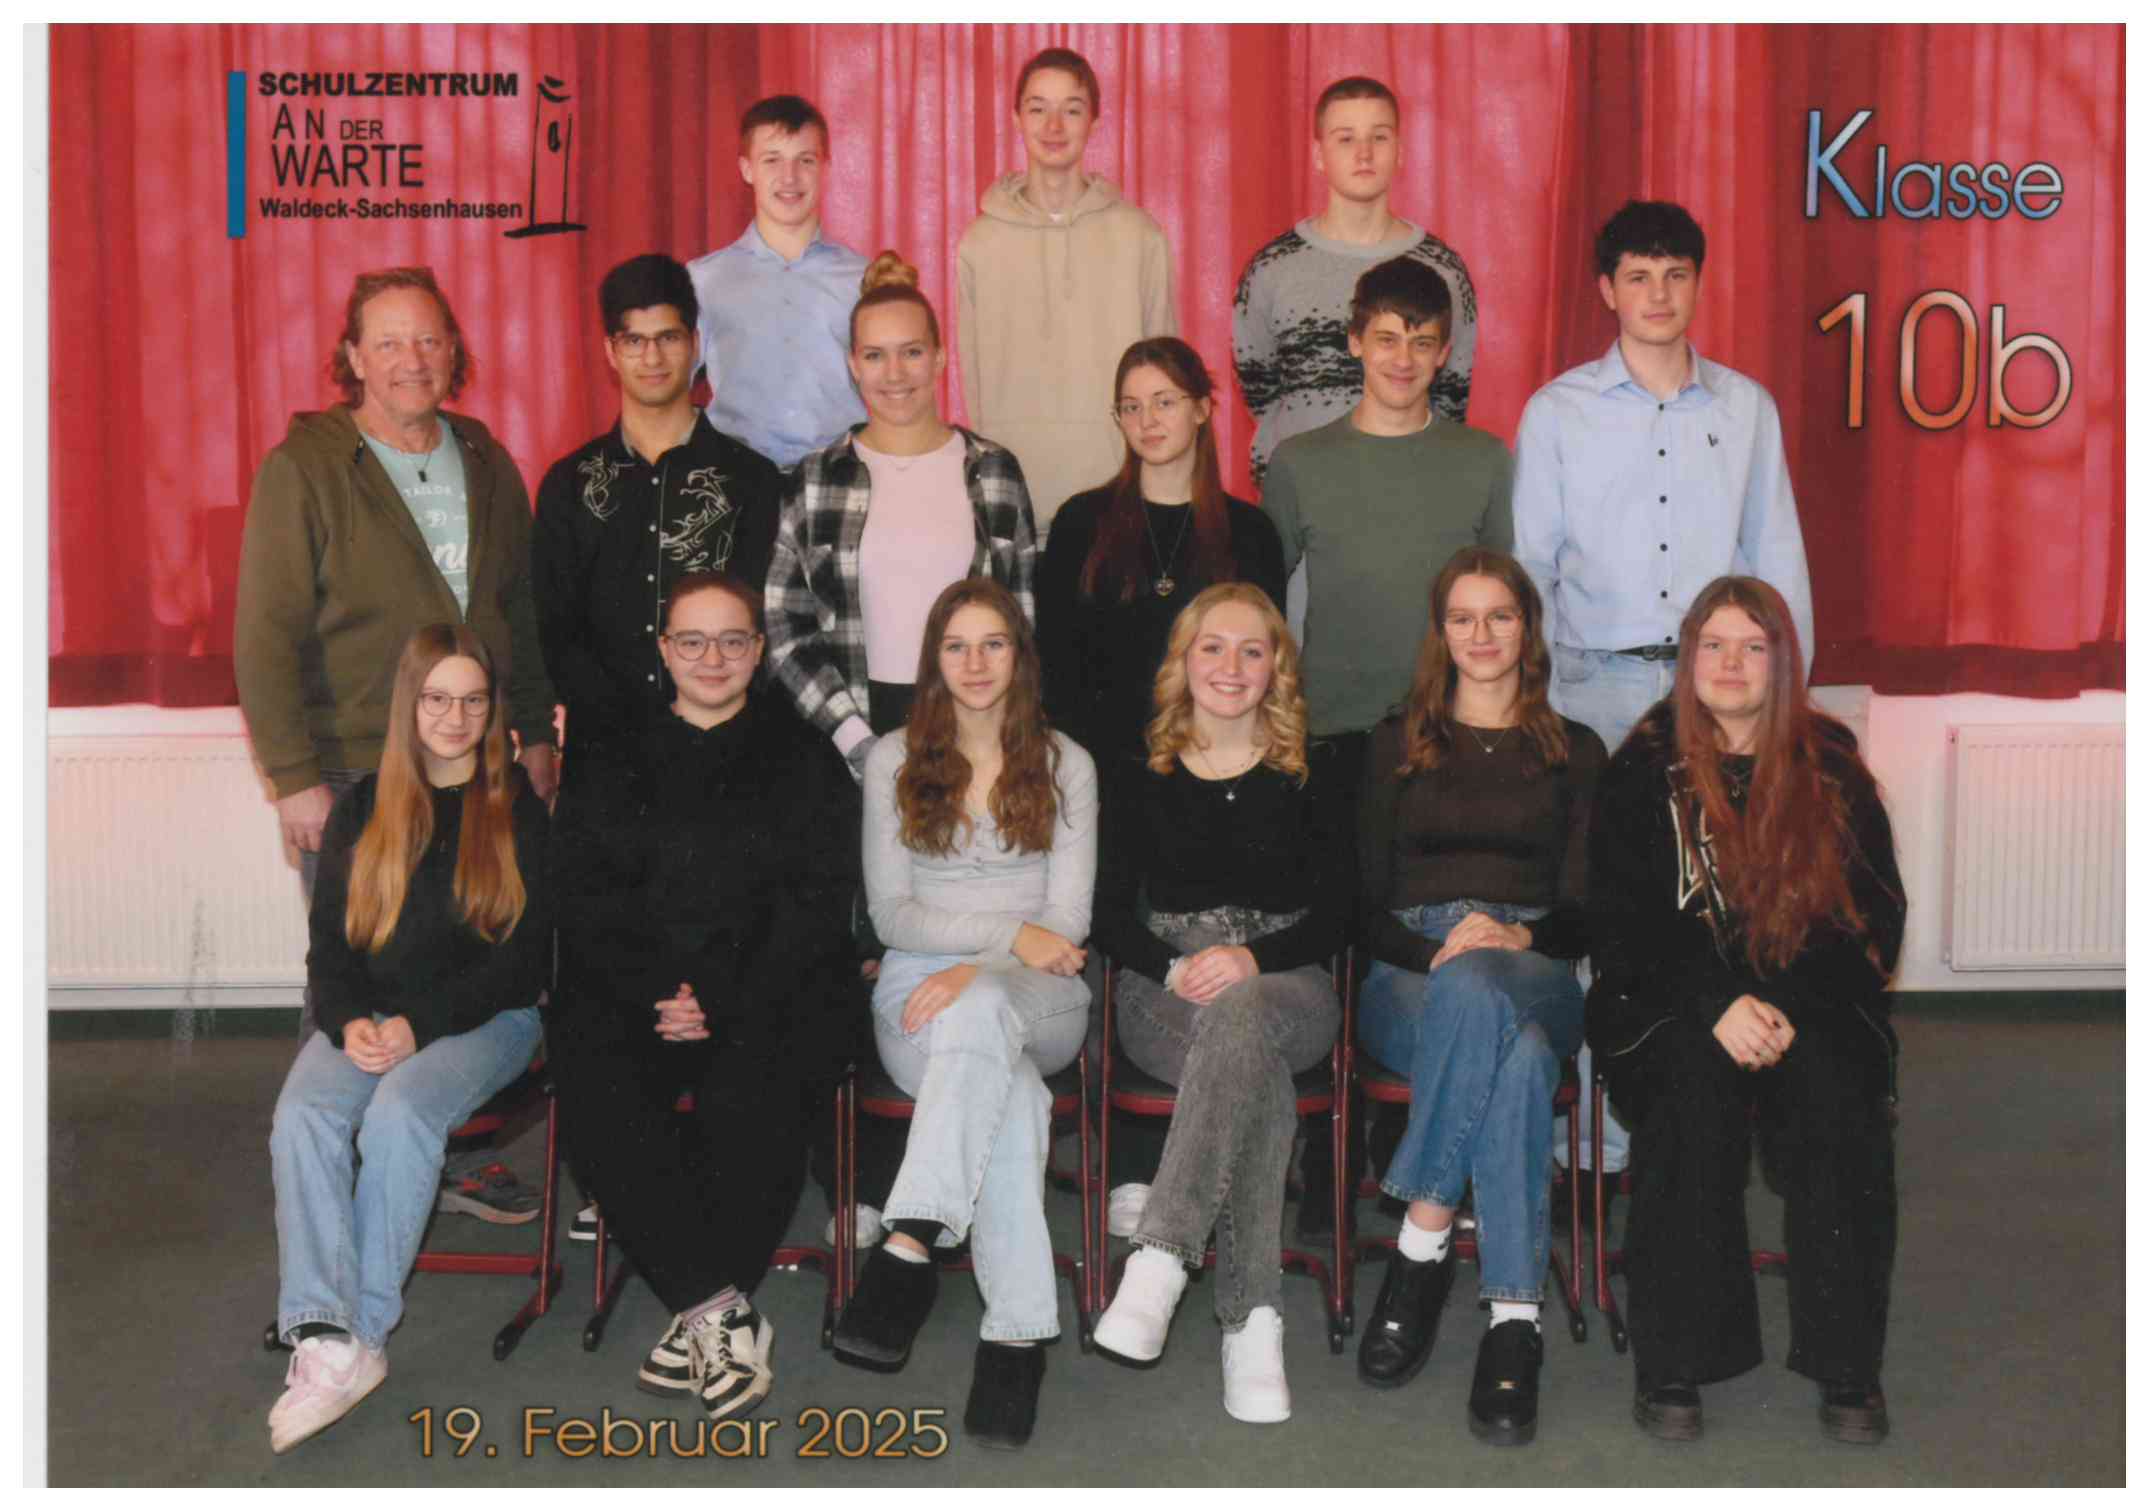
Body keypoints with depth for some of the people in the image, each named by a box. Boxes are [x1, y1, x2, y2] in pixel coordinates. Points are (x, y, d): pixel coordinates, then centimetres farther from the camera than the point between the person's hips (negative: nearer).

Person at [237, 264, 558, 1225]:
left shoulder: (485, 463, 11)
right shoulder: (302, 469, -5)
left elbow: (521, 610, 19)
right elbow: (265, 636, -8)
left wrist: (536, 732, 14)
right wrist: (294, 776, -13)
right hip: (352, 774, -4)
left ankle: (460, 1159, 21)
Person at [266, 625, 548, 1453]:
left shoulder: (520, 809, 5)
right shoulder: (362, 808, 15)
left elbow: (526, 956, -1)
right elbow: (328, 941, 13)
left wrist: (421, 1026, -13)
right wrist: (348, 1021, -9)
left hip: (485, 1017, -3)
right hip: (369, 1018, 3)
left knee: (399, 1111, -33)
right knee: (302, 1117, -27)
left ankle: (362, 1330, -28)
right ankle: (325, 1336, -35)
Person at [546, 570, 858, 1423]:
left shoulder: (805, 763, 13)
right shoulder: (611, 769, 19)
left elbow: (815, 905, 2)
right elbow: (585, 904, 7)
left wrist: (724, 1002, -12)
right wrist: (655, 995, -11)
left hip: (769, 996, -1)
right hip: (633, 994, 2)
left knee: (753, 1096, -33)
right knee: (595, 1091, -29)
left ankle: (698, 1318, -19)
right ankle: (723, 1314, -24)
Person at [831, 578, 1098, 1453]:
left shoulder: (1065, 766, 10)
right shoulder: (894, 760, 11)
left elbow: (1066, 923, 2)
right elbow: (891, 914, 3)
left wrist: (976, 972, -17)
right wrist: (1012, 933, -12)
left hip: (1037, 999, 0)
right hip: (920, 986, 0)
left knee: (978, 1013, -40)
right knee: (1011, 1095, -36)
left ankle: (910, 1250, -45)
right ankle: (1018, 1332, -42)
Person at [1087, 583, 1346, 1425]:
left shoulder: (1312, 774, 12)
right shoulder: (1144, 778, 14)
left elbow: (1334, 915, 4)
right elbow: (1110, 915, 9)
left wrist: (1250, 959, -15)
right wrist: (1176, 967, -12)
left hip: (1284, 985, 0)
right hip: (1163, 990, 0)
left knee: (1238, 1012, -40)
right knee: (1261, 1078, -36)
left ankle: (1159, 1260, -49)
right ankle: (1251, 1320, -43)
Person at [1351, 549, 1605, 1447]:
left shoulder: (1575, 752, 20)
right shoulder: (1396, 744, 20)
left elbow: (1584, 911, 10)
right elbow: (1366, 907, 11)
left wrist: (1518, 939, -13)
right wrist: (1438, 950, -10)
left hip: (1534, 973, 0)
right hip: (1410, 970, 0)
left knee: (1475, 994, -40)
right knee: (1517, 1056, -38)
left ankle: (1423, 1239, -37)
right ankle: (1514, 1317, -37)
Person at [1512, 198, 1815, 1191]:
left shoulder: (1745, 408, 11)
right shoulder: (1557, 412, 7)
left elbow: (1778, 557, 14)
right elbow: (1529, 566, 7)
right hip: (1599, 686, -1)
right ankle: (1603, 1137, 4)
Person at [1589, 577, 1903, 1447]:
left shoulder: (1833, 769, 10)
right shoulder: (1644, 770, 6)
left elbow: (1874, 920, 5)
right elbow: (1620, 922, -2)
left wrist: (1790, 1007, -13)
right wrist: (1717, 1002, -18)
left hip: (1812, 1003, 1)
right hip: (1674, 1000, -1)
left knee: (1833, 1088, -31)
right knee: (1696, 1084, -33)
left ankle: (1848, 1366, -23)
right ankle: (1673, 1365, -27)